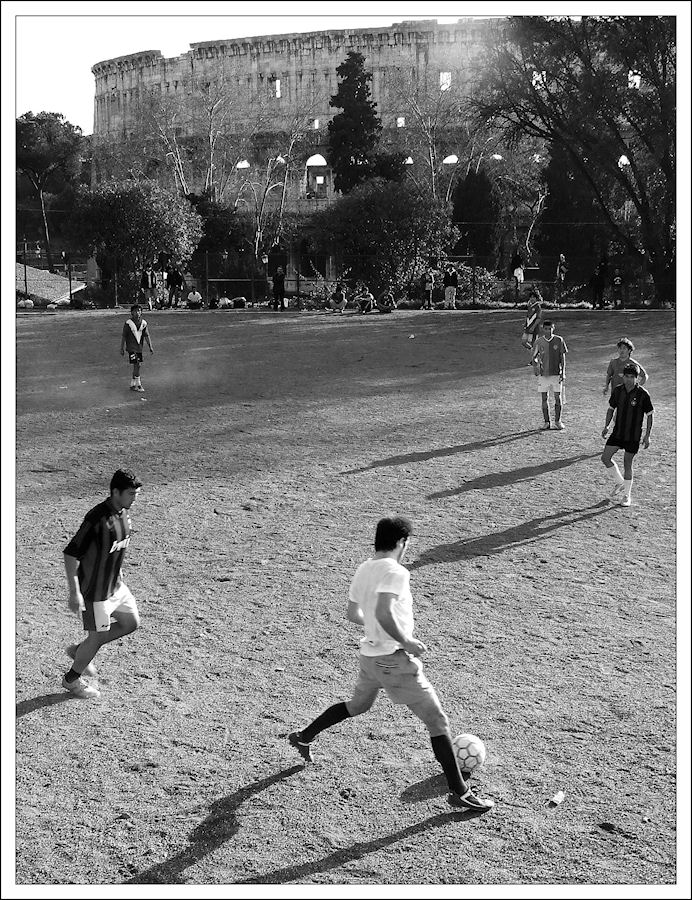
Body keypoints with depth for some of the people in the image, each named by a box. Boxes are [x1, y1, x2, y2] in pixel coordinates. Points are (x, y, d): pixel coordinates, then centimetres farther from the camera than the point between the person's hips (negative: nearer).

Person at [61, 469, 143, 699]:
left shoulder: (123, 512, 0)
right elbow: (71, 554, -25)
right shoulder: (97, 518, -27)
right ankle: (72, 679, 28)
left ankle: (79, 650, 29)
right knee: (97, 635, 3)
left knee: (131, 623, 15)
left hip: (116, 584, 9)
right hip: (94, 589, -9)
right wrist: (74, 592, -25)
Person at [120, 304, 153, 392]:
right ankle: (138, 384, -1)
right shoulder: (128, 323, -9)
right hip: (131, 348, -5)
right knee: (136, 366, -10)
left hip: (140, 348, 5)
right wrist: (122, 349, -3)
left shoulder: (144, 323, 2)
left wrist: (150, 347, -5)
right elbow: (123, 336, -4)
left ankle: (133, 384, 19)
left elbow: (146, 336, 3)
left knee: (139, 366, 8)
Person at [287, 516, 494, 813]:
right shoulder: (395, 572, -20)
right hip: (395, 660, -9)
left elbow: (353, 615, 15)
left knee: (358, 705, 33)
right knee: (438, 721, 0)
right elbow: (384, 614, -33)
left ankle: (304, 736, 44)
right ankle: (459, 793, 3)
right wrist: (406, 641, -20)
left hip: (370, 653, 9)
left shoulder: (362, 570, 6)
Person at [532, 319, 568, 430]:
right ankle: (546, 422, 13)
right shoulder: (539, 342, 0)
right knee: (544, 398, 4)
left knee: (558, 397, 1)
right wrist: (535, 363, -18)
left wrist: (563, 372, -4)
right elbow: (535, 356, 5)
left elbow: (562, 357, 2)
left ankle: (558, 421, 13)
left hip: (556, 373, -1)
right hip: (543, 374, 1)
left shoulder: (559, 340, -2)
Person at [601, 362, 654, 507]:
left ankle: (627, 496, 15)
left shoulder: (643, 394, -12)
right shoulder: (618, 390, 0)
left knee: (627, 465, -1)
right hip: (618, 432, 4)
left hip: (633, 436, -4)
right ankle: (620, 483, 19)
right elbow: (611, 408, 13)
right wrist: (606, 426, 4)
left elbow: (650, 415, -4)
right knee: (605, 458, -4)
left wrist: (647, 435, -8)